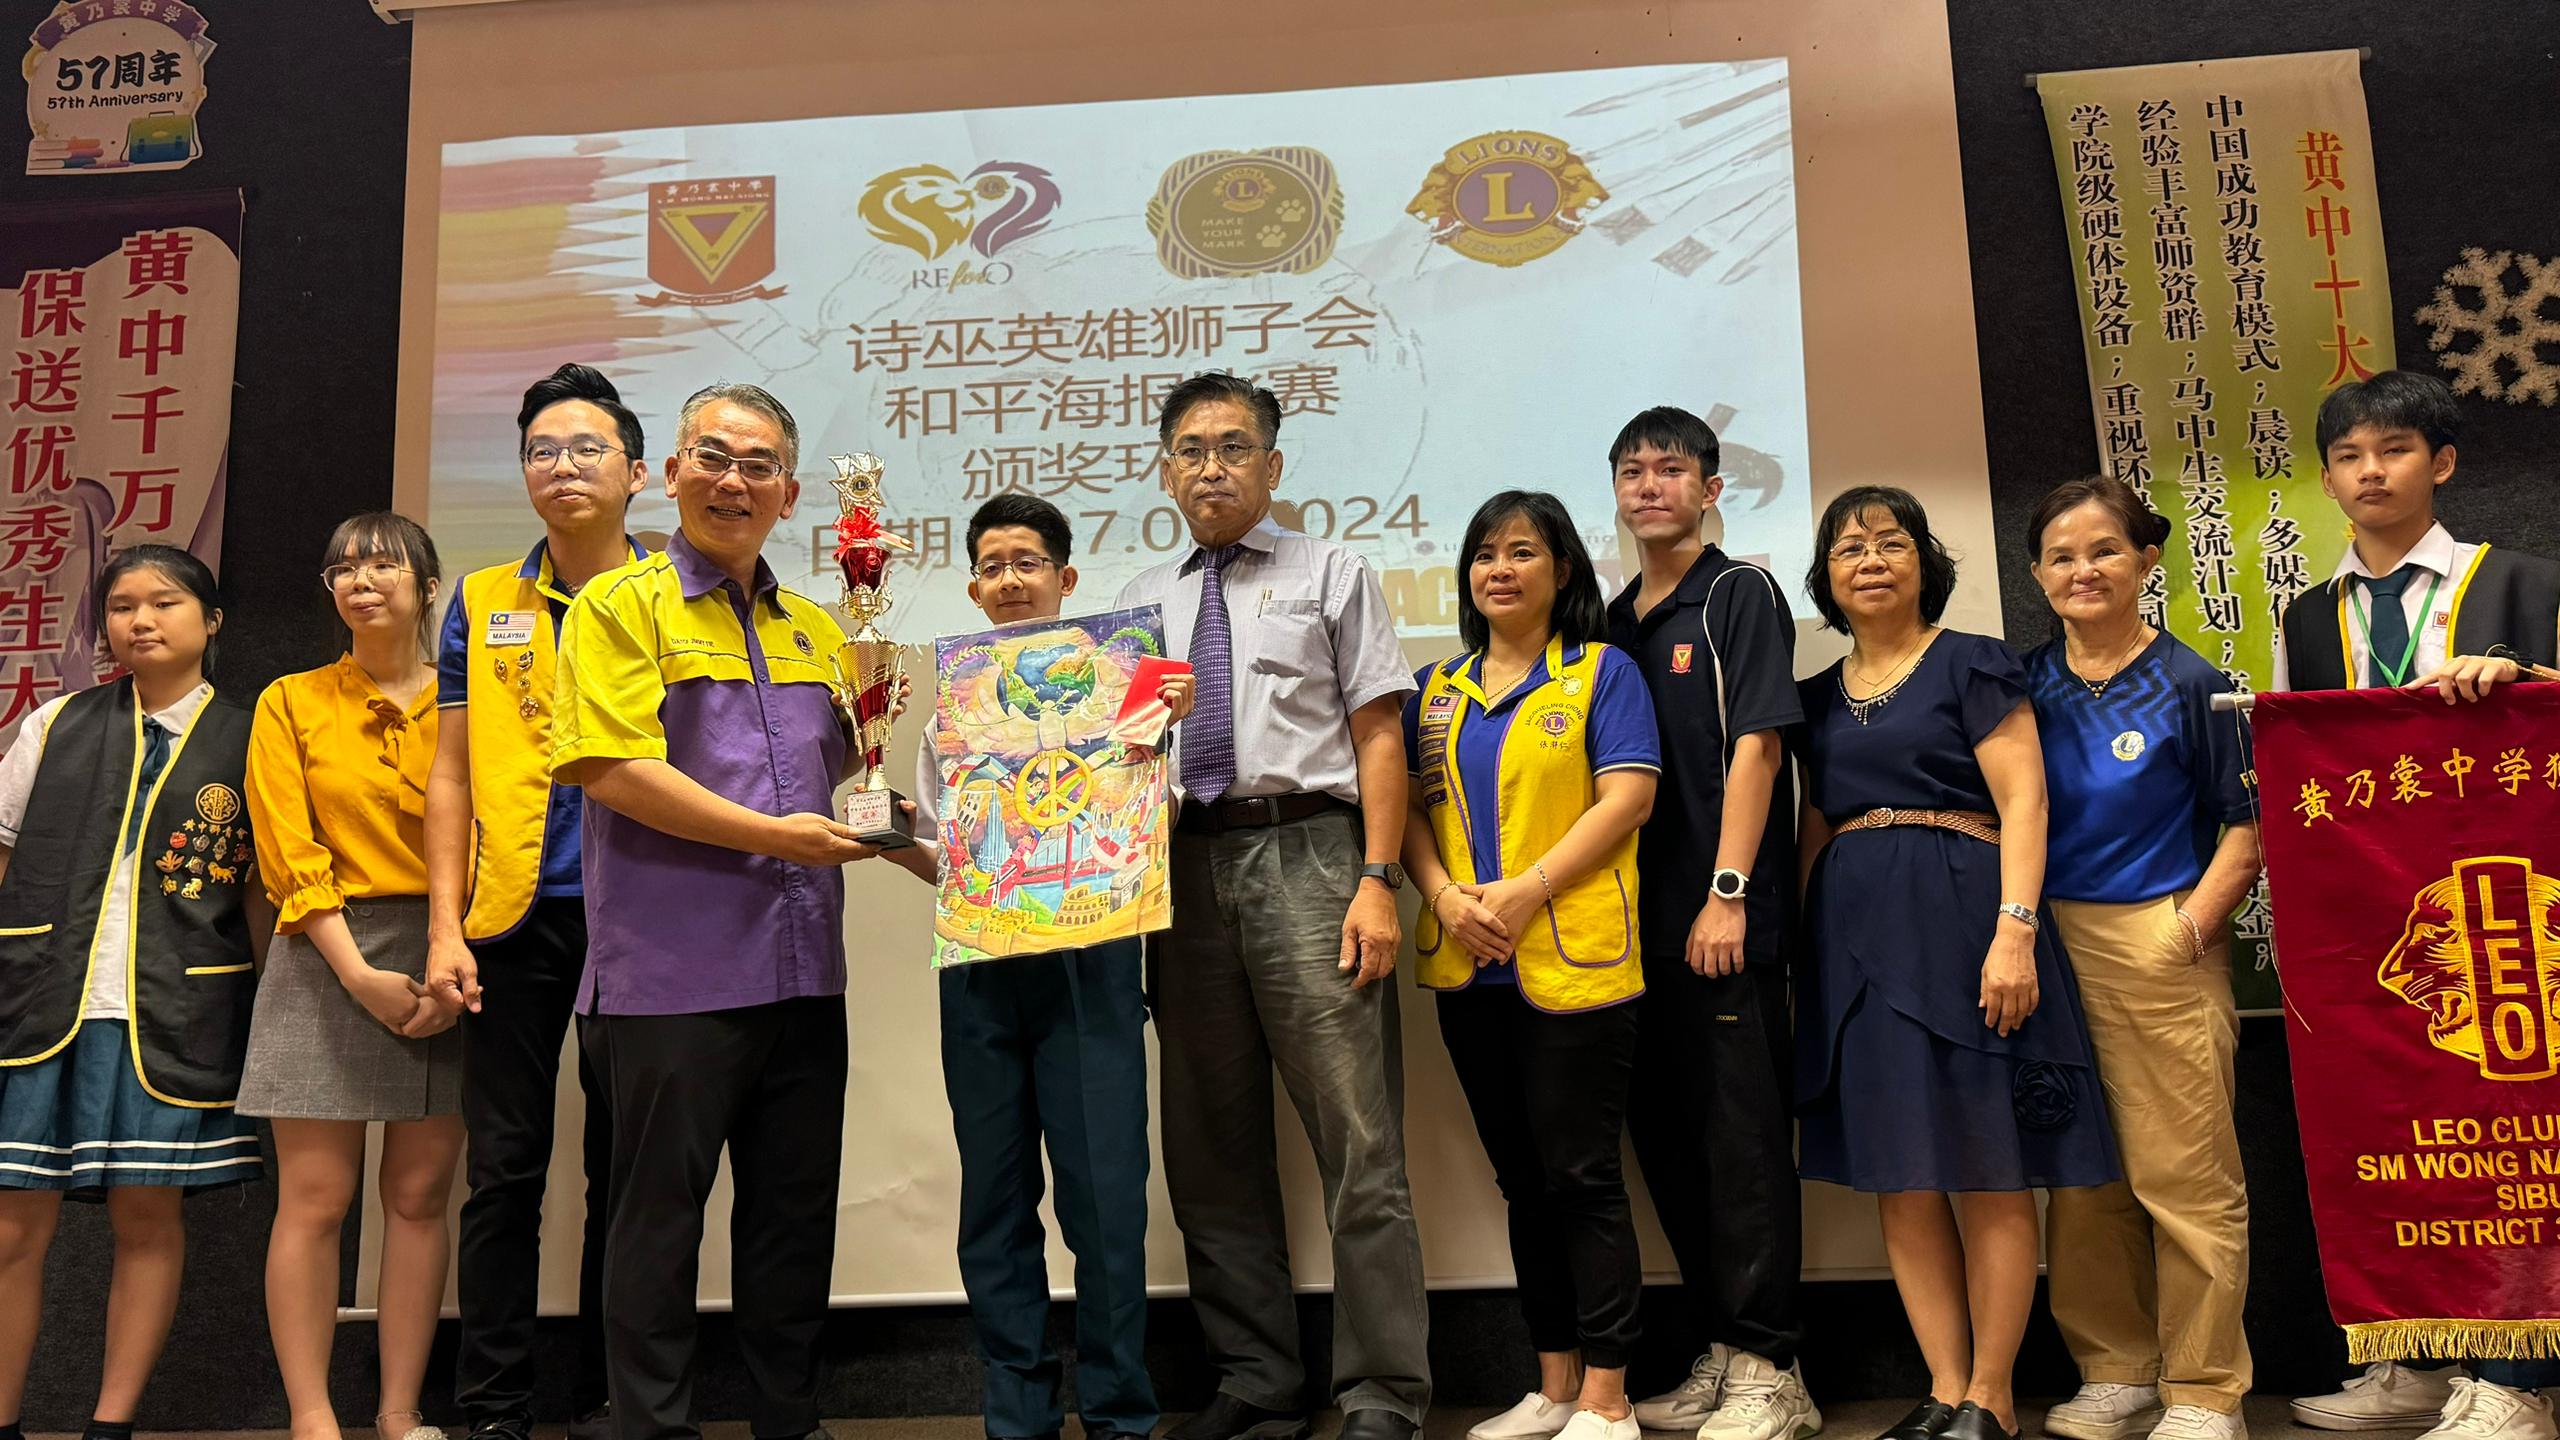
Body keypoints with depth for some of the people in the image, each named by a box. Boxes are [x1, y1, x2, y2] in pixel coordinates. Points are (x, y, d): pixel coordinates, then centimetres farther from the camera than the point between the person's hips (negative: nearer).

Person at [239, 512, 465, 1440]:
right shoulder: (291, 703, 7)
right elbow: (289, 857, -2)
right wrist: (358, 973, -12)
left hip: (445, 966, 1)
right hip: (327, 961, -1)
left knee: (420, 1195, 3)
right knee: (314, 1198, -3)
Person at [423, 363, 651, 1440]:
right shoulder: (484, 607, 9)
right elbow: (453, 776, 8)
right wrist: (445, 927, -1)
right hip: (515, 919, 1)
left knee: (623, 1168, 7)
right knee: (504, 1168, 5)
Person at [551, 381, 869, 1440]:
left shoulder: (812, 628, 17)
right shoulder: (621, 604, -2)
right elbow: (614, 769, -13)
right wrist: (771, 835, -16)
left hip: (802, 966, 6)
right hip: (674, 967, -6)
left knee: (796, 1211, 13)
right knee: (662, 1208, 3)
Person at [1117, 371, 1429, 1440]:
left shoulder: (1332, 574, 9)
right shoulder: (1140, 604, 19)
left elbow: (1378, 735, 1)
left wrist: (1376, 881, -9)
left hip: (1303, 850, -4)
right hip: (1182, 867, 4)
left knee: (1356, 1140, -5)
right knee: (1212, 1148, 9)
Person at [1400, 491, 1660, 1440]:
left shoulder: (1603, 673, 1)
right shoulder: (1435, 690, 15)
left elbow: (1626, 798, -9)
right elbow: (1411, 807, 10)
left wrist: (1525, 892, -17)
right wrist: (1444, 896, -9)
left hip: (1573, 961, -5)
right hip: (1468, 969, 5)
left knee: (1583, 1179, -2)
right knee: (1523, 1181, 12)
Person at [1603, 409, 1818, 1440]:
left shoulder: (1739, 593, -1)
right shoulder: (1613, 621, 17)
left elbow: (1755, 748, -10)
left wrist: (1728, 894, -17)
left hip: (1726, 920, -7)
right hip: (1641, 921, 7)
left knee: (1742, 1135, -3)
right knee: (1666, 1134, 10)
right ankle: (1719, 1355, 22)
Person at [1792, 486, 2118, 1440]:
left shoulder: (1973, 665, 1)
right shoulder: (1819, 696, 16)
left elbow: (2023, 801, -7)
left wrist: (2014, 931, -18)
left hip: (1959, 921, -5)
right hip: (1856, 939, 5)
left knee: (1988, 1173, 0)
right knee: (1901, 1178, 6)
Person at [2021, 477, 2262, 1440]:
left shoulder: (2188, 684, 0)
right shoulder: (2022, 685, 9)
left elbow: (2247, 822, -1)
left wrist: (2196, 918, -10)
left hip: (2162, 950, -4)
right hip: (2052, 950, 4)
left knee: (2185, 1176, -1)